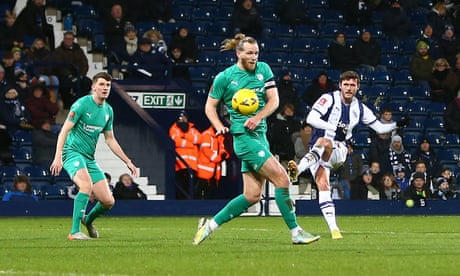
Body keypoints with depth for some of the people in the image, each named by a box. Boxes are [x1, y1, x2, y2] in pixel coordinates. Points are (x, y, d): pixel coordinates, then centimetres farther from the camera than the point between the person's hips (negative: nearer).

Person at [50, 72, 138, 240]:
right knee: (87, 185, -34)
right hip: (73, 152, -7)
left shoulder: (108, 111, 11)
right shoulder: (82, 104, -10)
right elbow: (64, 131, -13)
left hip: (90, 159, 7)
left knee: (108, 201, -2)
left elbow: (110, 140, 22)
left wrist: (128, 162, 20)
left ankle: (88, 220, 31)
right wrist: (58, 157, -24)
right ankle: (74, 232, -30)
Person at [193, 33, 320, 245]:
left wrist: (257, 117, -11)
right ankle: (295, 232, -12)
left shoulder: (263, 70, 10)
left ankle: (210, 225, 13)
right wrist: (219, 126, -11)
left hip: (260, 134, 6)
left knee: (252, 196, 3)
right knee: (281, 178, -16)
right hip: (243, 137, -6)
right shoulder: (224, 77, -1)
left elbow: (274, 100, 6)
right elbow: (210, 106, 7)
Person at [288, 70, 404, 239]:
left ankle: (298, 168, -54)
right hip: (317, 152, -2)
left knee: (324, 142, -34)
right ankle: (333, 229, -23)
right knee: (323, 186, -21)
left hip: (338, 151, 2)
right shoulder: (329, 99, -3)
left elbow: (379, 128, 21)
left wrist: (396, 125, 4)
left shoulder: (360, 108, 11)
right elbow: (311, 119, -14)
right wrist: (335, 127, -24)